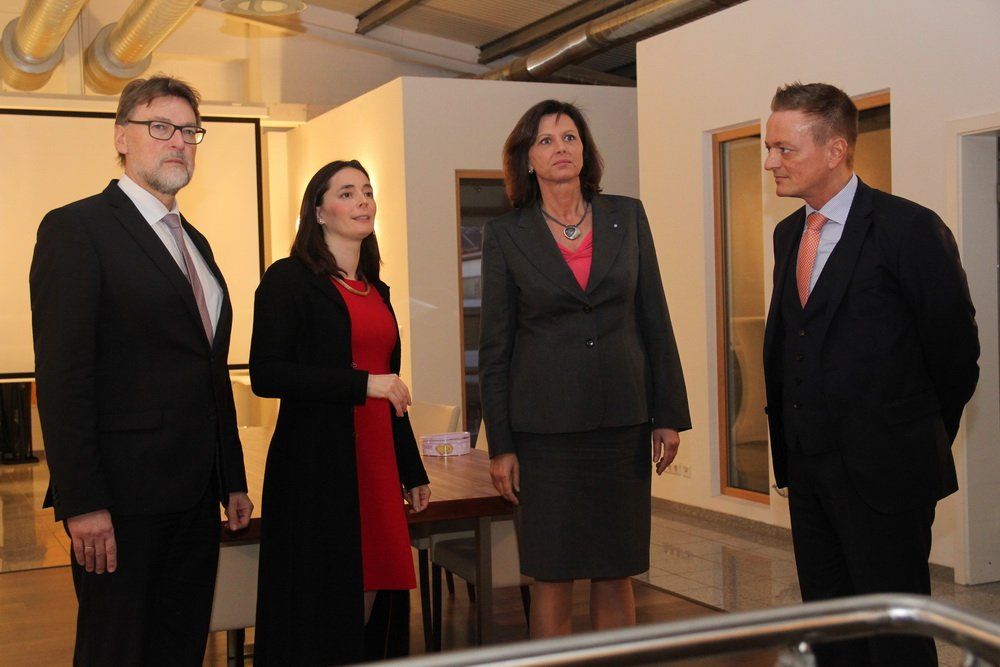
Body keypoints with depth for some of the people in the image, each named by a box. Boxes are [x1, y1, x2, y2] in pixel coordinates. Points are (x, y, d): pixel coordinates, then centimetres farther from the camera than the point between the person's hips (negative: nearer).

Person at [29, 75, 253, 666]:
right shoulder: (76, 229, -7)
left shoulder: (195, 243, 18)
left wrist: (233, 480, 16)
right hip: (123, 500, -7)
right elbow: (62, 375, -15)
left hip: (195, 499, 8)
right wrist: (82, 504, -19)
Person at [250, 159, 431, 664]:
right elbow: (265, 375, -15)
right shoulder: (289, 279, -5)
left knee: (376, 599, 6)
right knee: (321, 607, -2)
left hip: (377, 464, 7)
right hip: (317, 466, -6)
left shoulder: (376, 289, 17)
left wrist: (412, 471, 22)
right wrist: (361, 384, -17)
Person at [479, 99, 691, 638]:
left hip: (622, 421, 2)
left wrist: (669, 415, 4)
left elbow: (655, 320, 8)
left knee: (616, 577, 8)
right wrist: (500, 446, -2)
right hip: (546, 427, -2)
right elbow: (495, 347, 1)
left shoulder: (627, 217, 6)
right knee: (552, 580, 4)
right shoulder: (505, 235, 0)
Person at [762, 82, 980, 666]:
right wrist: (793, 440, 12)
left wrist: (924, 440, 4)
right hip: (807, 465, 7)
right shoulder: (788, 233, 10)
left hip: (883, 471, -7)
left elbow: (955, 353, -7)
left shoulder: (909, 229, -12)